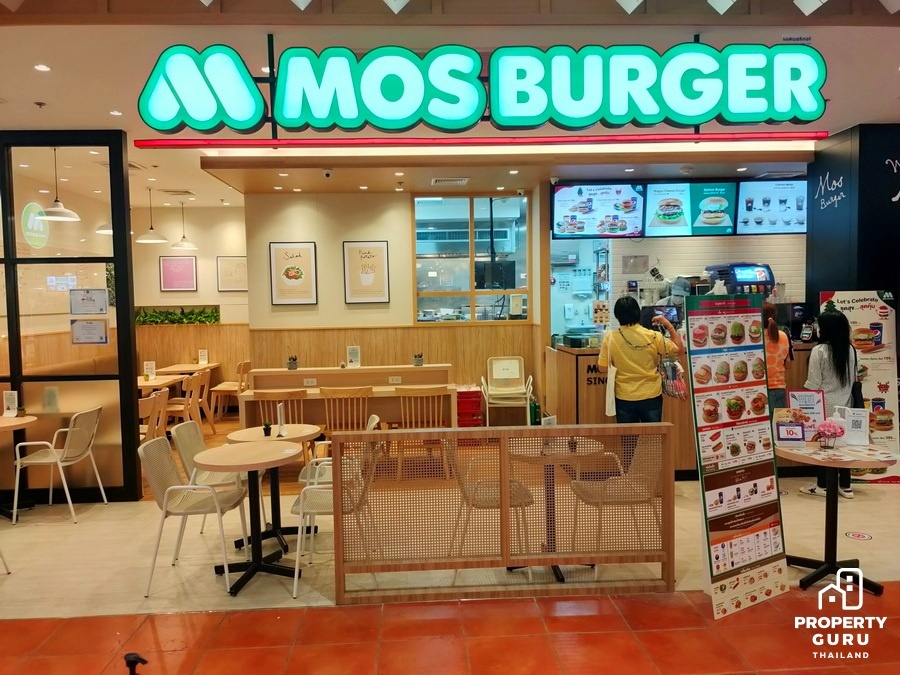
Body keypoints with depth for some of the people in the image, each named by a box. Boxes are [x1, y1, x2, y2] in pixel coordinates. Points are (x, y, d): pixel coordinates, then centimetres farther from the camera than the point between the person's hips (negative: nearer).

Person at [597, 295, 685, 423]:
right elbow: (680, 350, 3)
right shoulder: (653, 337, -11)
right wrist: (669, 325, 9)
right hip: (651, 396, 0)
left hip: (625, 398, 0)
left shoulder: (610, 338, -10)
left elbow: (602, 368, -3)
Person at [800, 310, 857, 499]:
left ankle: (821, 485, 10)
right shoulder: (851, 350, 3)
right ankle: (845, 486, 15)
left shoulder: (819, 350, -15)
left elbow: (813, 384, -13)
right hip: (843, 405, 6)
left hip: (824, 406, -5)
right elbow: (853, 379, 11)